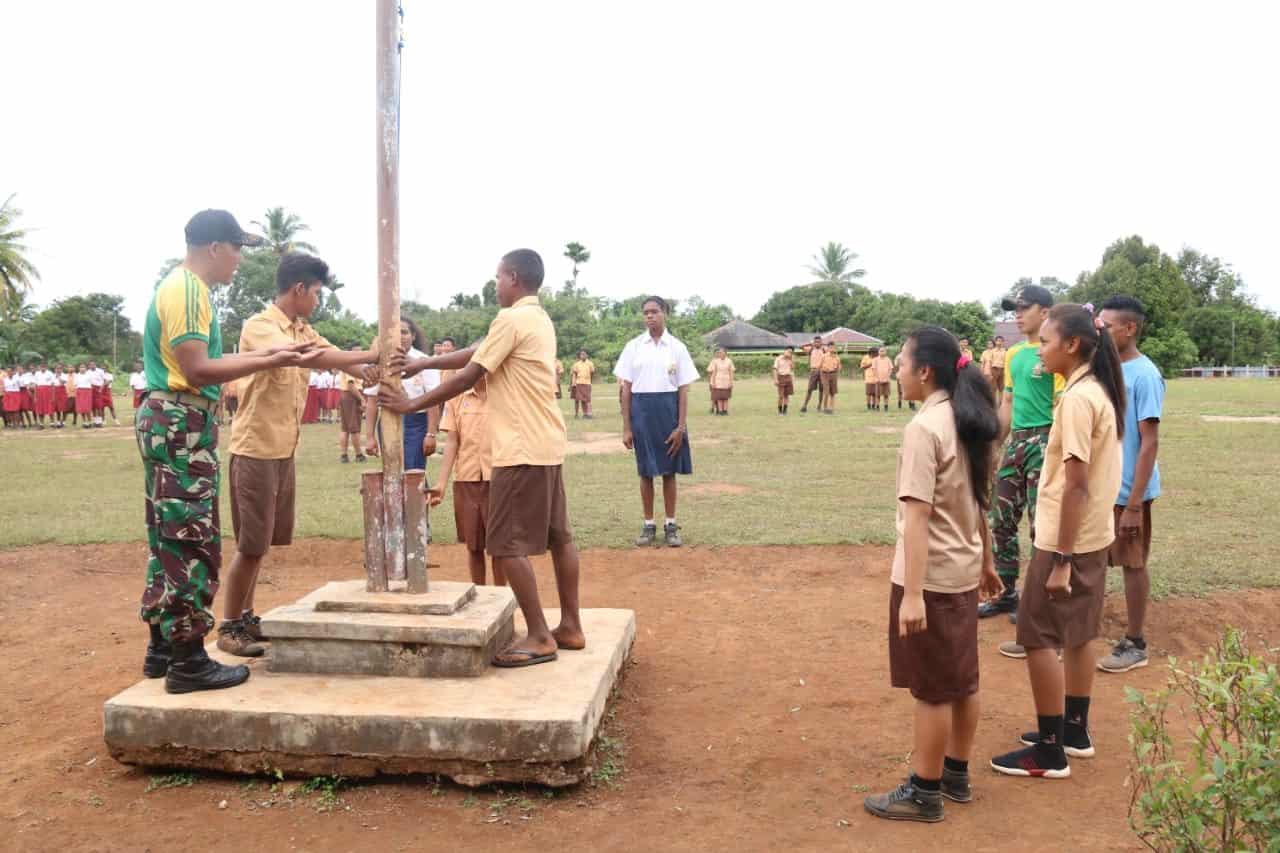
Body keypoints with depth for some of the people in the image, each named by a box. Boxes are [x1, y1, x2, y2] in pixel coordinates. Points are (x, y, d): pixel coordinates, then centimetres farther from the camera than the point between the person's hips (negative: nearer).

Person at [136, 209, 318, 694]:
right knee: (191, 541, -7)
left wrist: (266, 354, 16)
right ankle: (187, 661, -2)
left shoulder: (179, 286, 18)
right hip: (182, 423, -11)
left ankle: (162, 648, 22)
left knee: (170, 538, 14)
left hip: (167, 421, 11)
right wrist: (270, 363, -19)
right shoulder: (188, 289, -14)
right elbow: (196, 369, -21)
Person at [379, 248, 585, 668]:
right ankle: (570, 627, 20)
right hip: (546, 445, 10)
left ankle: (539, 637, -1)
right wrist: (423, 363, 17)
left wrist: (412, 405, -3)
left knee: (506, 545, -4)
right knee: (558, 537, 12)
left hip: (522, 449, -10)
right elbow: (474, 353, 19)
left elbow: (467, 377, -12)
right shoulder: (539, 318, 15)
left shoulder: (511, 319, -14)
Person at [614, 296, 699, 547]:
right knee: (646, 471, 7)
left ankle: (670, 525, 17)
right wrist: (626, 427, -2)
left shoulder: (677, 347, 0)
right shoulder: (633, 347, 2)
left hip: (669, 409, -1)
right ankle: (649, 525, 17)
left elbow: (683, 390, 0)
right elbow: (626, 389, 3)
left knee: (669, 471, 6)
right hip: (642, 409, 1)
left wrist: (681, 426, -7)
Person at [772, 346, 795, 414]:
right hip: (781, 377, -4)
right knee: (781, 395, -5)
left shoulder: (790, 360, 8)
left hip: (788, 377, 4)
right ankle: (780, 410, 7)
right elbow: (775, 369, -7)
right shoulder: (778, 359, -5)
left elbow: (793, 369, 3)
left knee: (787, 395, 2)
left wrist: (793, 360, -2)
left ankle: (785, 410, 7)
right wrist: (775, 379, -14)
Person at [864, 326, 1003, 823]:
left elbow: (918, 515, -25)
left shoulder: (924, 428, -21)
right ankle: (956, 776, 33)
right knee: (961, 681, 18)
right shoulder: (968, 422, 7)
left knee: (932, 690, 3)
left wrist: (912, 593, -26)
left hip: (931, 578, -9)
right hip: (962, 572, 9)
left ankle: (924, 794, 16)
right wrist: (985, 562, 24)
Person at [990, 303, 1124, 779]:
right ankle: (1074, 732, 30)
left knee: (1039, 637, -1)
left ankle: (1050, 752, 6)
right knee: (1076, 635, 18)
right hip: (1092, 535, 10)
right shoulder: (1099, 390, 8)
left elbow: (1076, 485, -23)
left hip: (1067, 539, -9)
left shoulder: (1077, 398, -21)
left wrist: (1061, 559, -21)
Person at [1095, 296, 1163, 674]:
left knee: (1133, 564, 6)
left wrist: (1134, 504, -20)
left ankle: (1135, 644, 18)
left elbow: (1149, 444, -17)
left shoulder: (1144, 375, -16)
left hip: (1128, 491, -7)